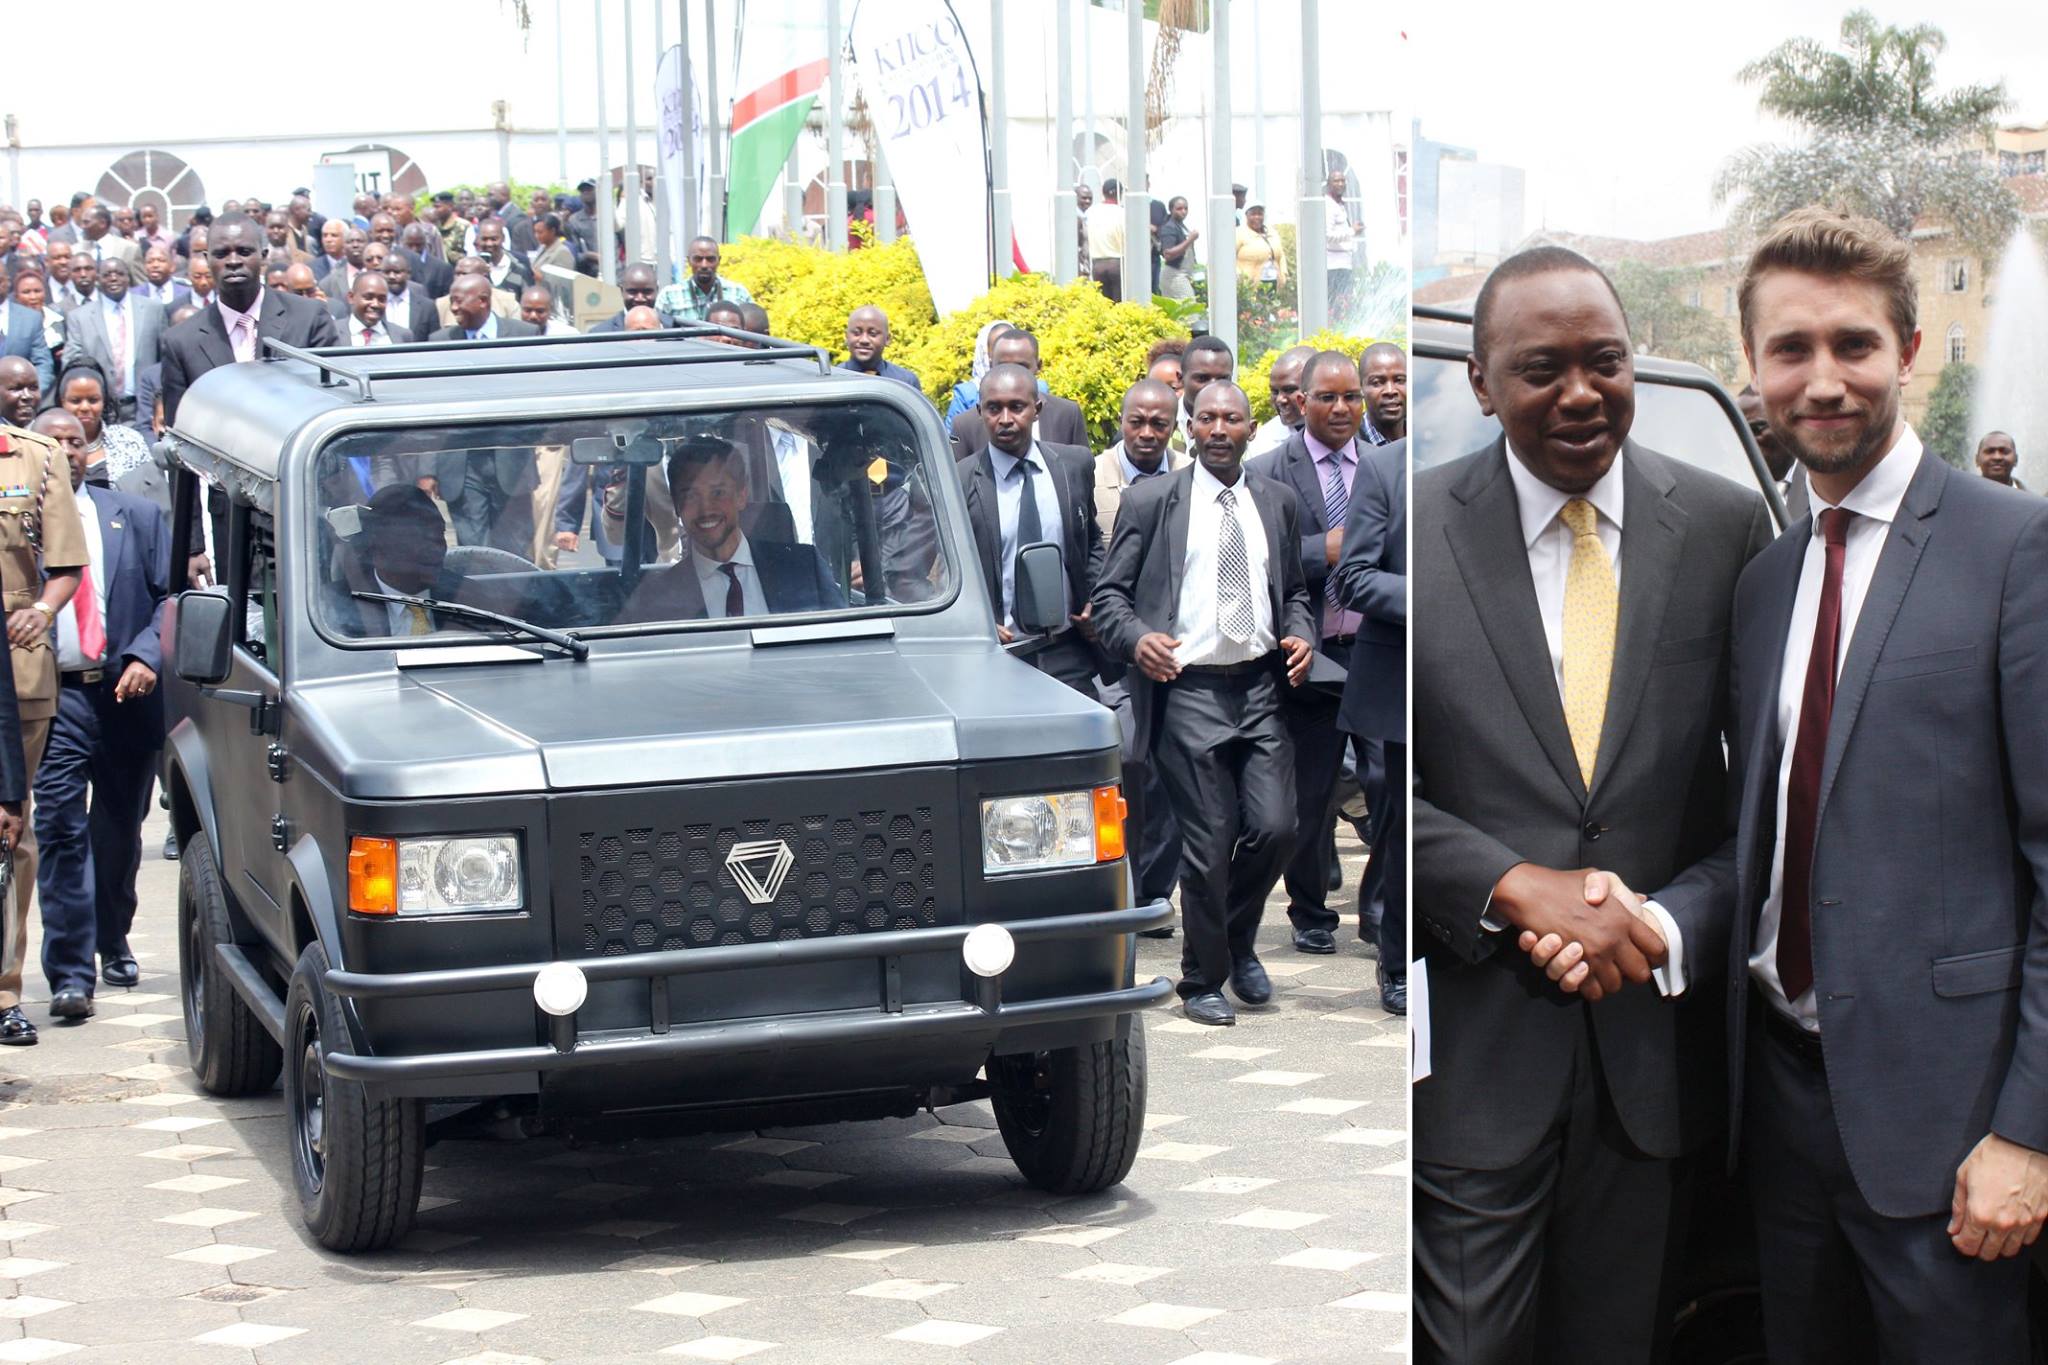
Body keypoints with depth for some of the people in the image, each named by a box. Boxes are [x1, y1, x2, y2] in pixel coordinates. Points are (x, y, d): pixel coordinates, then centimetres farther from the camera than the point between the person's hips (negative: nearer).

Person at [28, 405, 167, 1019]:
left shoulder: (137, 517, 8)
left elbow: (172, 596, 5)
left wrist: (146, 657, -10)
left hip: (127, 697, 3)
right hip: (54, 698, -3)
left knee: (120, 831, 16)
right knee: (61, 832, -10)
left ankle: (113, 943, 37)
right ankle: (70, 974, -10)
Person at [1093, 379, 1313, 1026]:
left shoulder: (1277, 502, 13)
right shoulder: (1151, 501, 2)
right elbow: (1109, 594, 2)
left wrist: (1299, 635, 2)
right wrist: (1136, 639, -18)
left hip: (1261, 688, 3)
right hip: (1188, 692, -3)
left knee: (1275, 828, -6)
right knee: (1209, 845, -3)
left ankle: (1239, 943, 22)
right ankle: (1203, 981, 14)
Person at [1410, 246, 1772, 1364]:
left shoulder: (1725, 528, 2)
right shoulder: (1409, 528, -4)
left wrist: (1675, 919, -13)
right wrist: (1515, 886, -16)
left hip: (1652, 1030, 2)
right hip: (1469, 1045, -2)